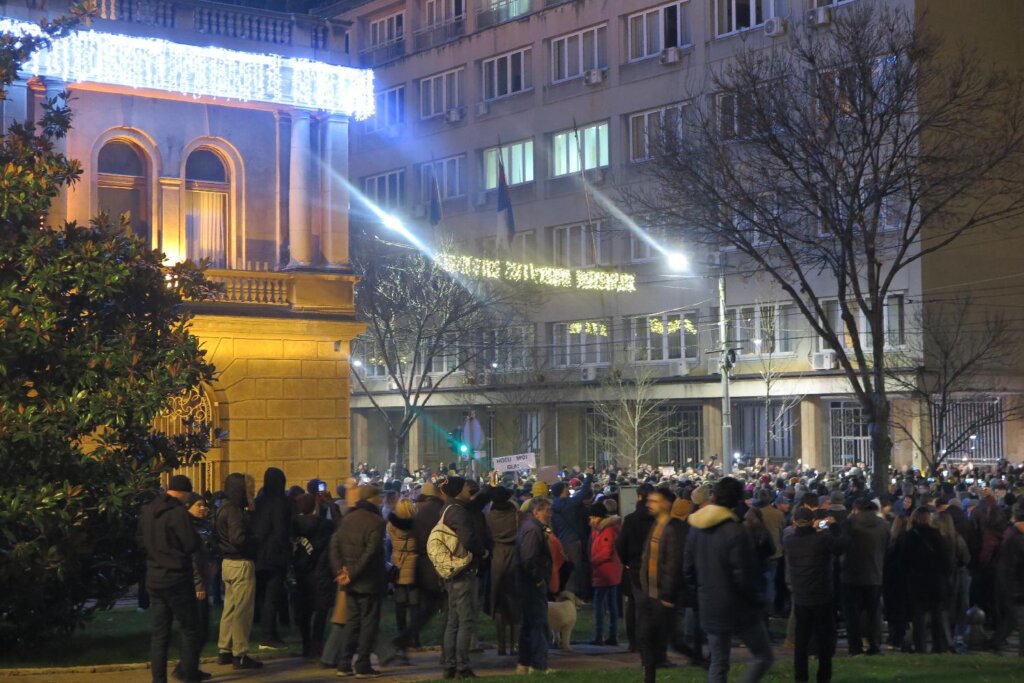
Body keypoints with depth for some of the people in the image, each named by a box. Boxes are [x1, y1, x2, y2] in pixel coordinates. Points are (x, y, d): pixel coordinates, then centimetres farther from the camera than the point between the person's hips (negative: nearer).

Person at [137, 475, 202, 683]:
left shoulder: (147, 511, 7)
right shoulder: (178, 512, -17)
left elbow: (141, 541, 16)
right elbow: (191, 544, -17)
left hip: (154, 579, 7)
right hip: (177, 579, -7)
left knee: (160, 632, 9)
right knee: (189, 628, 5)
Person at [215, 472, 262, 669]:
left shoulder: (223, 509, 12)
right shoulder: (234, 511, -18)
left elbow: (218, 535, 18)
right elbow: (238, 539, -27)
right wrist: (257, 541, -12)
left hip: (228, 562, 10)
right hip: (241, 564, -10)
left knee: (230, 608, 16)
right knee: (242, 611, -4)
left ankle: (224, 651, 22)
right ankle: (240, 654, 0)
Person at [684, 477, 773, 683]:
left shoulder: (696, 528, 2)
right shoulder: (735, 532, -20)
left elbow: (688, 568, 8)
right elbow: (744, 576, -19)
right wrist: (756, 601, -4)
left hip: (709, 609, 7)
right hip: (739, 609, -6)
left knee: (718, 664, 13)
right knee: (763, 656, 8)